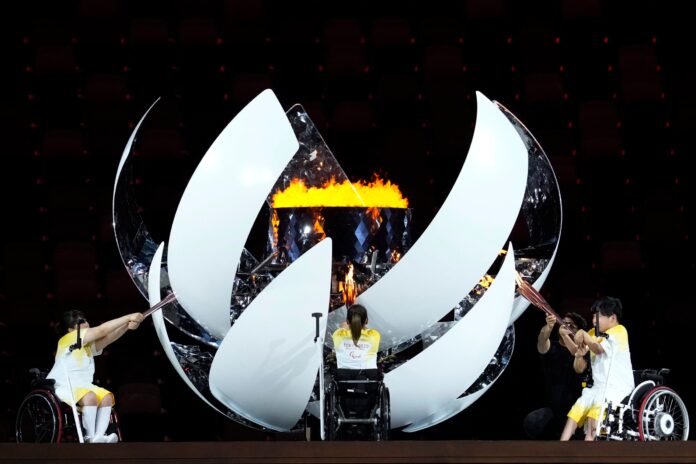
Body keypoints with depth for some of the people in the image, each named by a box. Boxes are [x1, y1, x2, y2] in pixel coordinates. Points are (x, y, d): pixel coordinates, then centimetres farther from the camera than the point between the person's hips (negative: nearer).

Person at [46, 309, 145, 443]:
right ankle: (91, 438, -24)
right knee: (90, 397, -33)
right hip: (63, 387, -8)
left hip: (82, 386, 8)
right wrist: (128, 317, -16)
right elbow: (102, 331, -16)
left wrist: (127, 326, -19)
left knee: (106, 396, -15)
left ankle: (99, 437, -24)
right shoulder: (67, 339, -11)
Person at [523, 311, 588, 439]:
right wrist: (548, 326, -45)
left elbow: (579, 368, -22)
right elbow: (542, 340, -19)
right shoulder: (551, 347, 5)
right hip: (553, 407, 1)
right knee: (531, 422, -25)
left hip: (575, 407, -1)